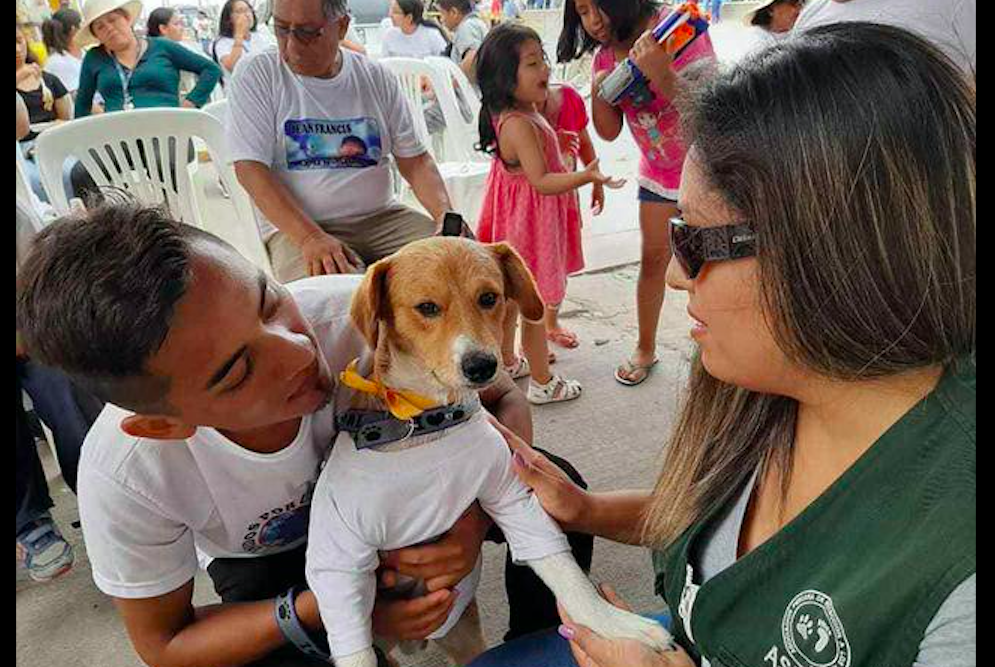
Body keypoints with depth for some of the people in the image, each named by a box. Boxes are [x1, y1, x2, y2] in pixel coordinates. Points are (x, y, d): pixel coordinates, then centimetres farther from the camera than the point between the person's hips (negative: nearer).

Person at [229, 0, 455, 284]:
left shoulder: (377, 78, 8)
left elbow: (415, 160, 9)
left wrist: (446, 215, -11)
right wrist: (310, 237, -24)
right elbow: (251, 169, -10)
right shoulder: (256, 77, -1)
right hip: (295, 226, -3)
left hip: (382, 217, 4)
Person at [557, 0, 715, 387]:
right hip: (658, 171, 5)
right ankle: (645, 349, 25)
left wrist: (661, 74, -44)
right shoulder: (605, 56, -3)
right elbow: (609, 132, -3)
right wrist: (599, 91, -21)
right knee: (653, 259, 10)